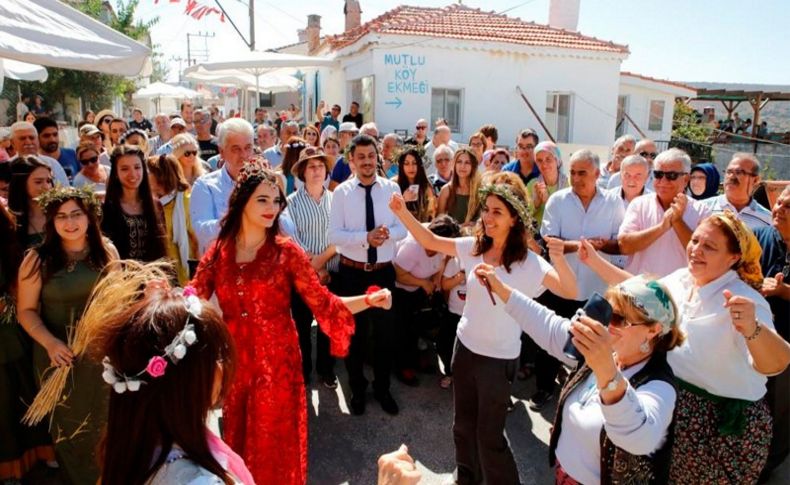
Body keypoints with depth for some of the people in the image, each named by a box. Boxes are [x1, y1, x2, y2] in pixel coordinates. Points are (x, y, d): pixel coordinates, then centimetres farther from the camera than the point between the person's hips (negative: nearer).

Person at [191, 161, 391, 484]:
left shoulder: (286, 251, -8)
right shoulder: (218, 252, 0)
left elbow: (323, 303, -11)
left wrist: (369, 301, -25)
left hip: (276, 362, -2)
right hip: (233, 361, 3)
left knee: (274, 446, 12)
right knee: (237, 444, 20)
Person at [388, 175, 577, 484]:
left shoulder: (528, 263, -17)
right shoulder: (474, 247, -4)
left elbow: (570, 292, -24)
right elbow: (430, 241, 1)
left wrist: (559, 259, -42)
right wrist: (403, 213, -10)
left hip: (498, 357, -5)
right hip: (465, 346, 5)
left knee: (489, 434, 7)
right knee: (463, 423, 22)